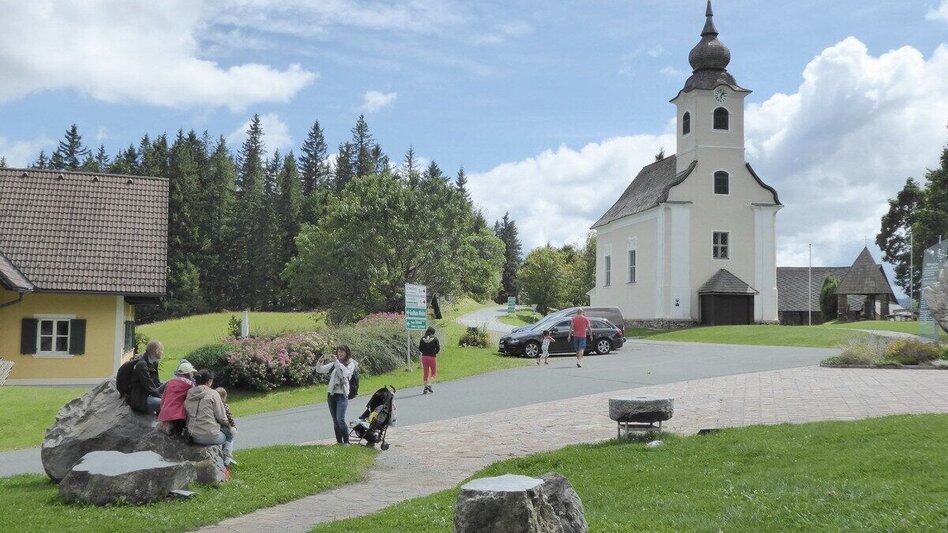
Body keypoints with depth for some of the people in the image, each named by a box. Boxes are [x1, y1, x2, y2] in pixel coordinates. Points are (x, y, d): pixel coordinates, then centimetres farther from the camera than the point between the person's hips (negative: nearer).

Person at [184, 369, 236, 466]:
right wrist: (229, 424, 12)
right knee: (231, 433, 23)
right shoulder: (212, 394, -11)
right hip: (210, 436, -6)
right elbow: (221, 418, -10)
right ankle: (226, 458, 14)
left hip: (194, 437, 6)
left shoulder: (189, 395, 7)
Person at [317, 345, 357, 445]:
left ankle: (346, 442, -9)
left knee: (340, 419, -16)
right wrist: (321, 361, -10)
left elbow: (344, 373, -17)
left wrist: (336, 361, -21)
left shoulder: (350, 364, 4)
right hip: (331, 394, 5)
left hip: (342, 394, -5)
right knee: (335, 421, 5)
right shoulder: (333, 364, 16)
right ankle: (339, 442, 9)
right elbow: (319, 370, 9)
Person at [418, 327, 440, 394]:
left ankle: (425, 388, 10)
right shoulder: (435, 338, -6)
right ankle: (429, 384, -11)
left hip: (424, 357, 3)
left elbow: (420, 348, 3)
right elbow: (438, 348, -7)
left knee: (425, 373, 12)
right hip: (432, 357, -3)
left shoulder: (423, 338, 2)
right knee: (433, 373, 10)